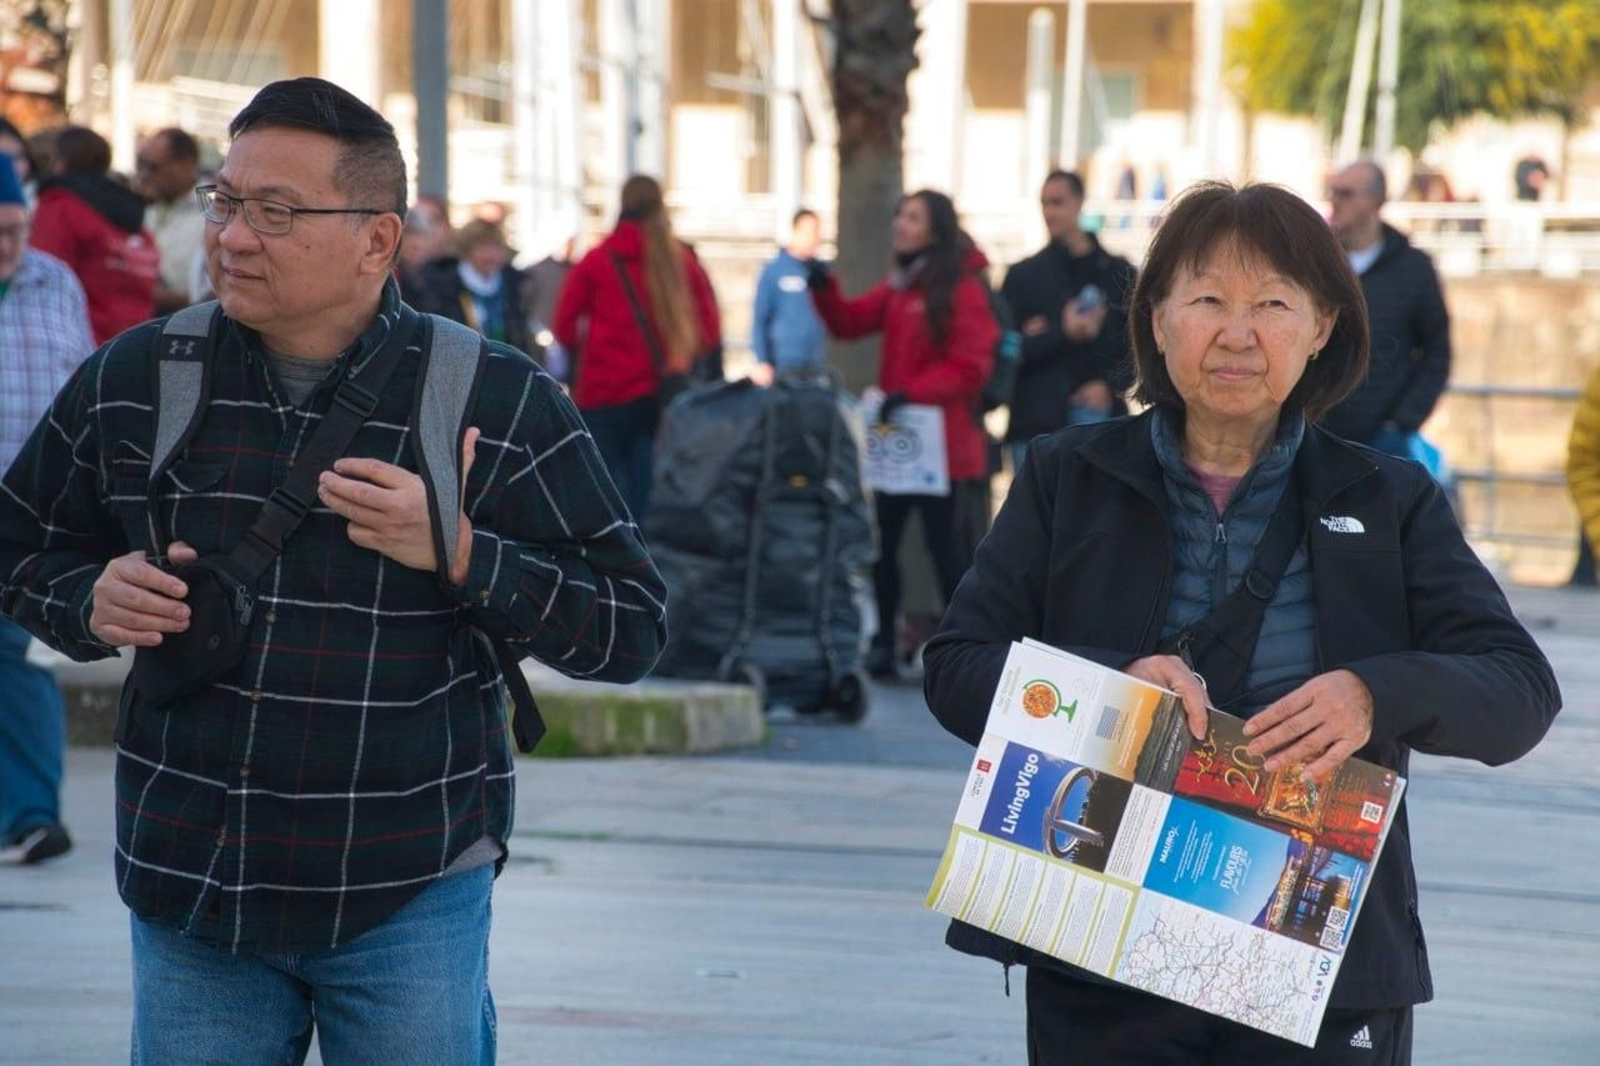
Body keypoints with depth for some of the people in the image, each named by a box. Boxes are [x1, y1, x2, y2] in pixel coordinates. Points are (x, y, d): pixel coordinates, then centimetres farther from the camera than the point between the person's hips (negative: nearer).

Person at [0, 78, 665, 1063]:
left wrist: (459, 554, -19)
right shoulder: (130, 382, 2)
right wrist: (91, 604, -7)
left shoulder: (503, 404, -6)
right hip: (188, 880, 2)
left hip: (409, 894, -2)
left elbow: (633, 628, -4)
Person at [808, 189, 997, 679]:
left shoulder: (962, 290, -12)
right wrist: (824, 287, -6)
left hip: (940, 440, -8)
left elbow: (968, 368, -17)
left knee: (942, 541, -2)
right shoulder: (899, 286, 14)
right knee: (882, 541, 9)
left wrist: (910, 392, -24)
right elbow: (849, 322, 12)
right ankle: (883, 647, 17)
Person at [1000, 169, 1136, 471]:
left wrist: (1110, 385, -6)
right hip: (1035, 425, 0)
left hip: (1100, 419, 0)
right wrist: (1062, 334, -11)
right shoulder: (1023, 275, 8)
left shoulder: (1117, 272, 10)